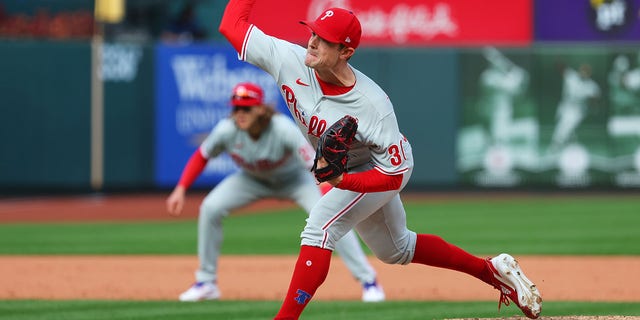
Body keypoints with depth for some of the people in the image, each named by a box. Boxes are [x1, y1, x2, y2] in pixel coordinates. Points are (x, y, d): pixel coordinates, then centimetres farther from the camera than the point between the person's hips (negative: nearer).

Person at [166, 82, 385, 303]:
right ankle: (206, 283, -2)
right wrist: (180, 189, -18)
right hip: (252, 179, 3)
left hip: (294, 179, -3)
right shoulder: (227, 130, -27)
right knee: (210, 208, -17)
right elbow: (201, 157, -8)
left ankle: (368, 281, -9)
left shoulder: (284, 129, -38)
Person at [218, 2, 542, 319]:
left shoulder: (373, 106, -38)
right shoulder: (289, 60, -27)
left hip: (385, 169, -7)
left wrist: (342, 181, -46)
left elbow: (393, 175, -33)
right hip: (343, 171, 7)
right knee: (395, 250, 23)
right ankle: (492, 270, 36)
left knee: (320, 226, -26)